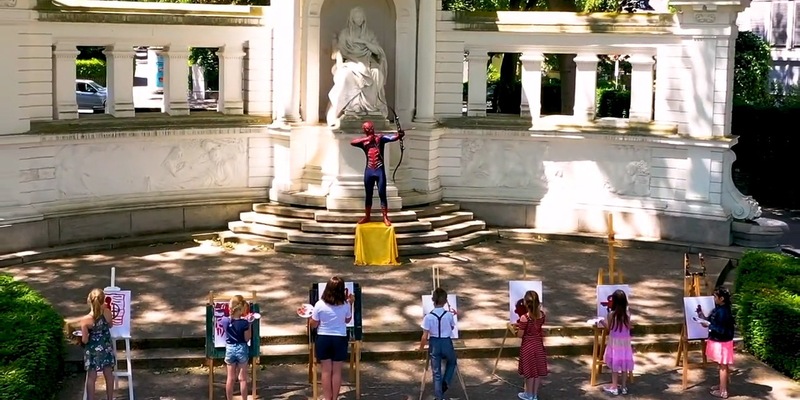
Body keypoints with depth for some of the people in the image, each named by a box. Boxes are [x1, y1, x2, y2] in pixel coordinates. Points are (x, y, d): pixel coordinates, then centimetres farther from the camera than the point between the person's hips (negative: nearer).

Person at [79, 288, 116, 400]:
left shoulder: (85, 320, -25)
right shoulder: (107, 313, -20)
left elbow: (84, 340, -18)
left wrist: (83, 337, 5)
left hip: (93, 350, -2)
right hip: (106, 348, 2)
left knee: (91, 377, 13)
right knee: (109, 375, 19)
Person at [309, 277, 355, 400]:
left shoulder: (319, 305, -15)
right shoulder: (345, 305, -10)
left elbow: (313, 325, -6)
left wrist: (310, 315, 13)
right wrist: (351, 303, 14)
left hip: (323, 339, 0)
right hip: (340, 339, 0)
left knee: (326, 371, 11)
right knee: (337, 371, 11)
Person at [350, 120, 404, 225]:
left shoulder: (380, 138, -3)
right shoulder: (363, 141, 4)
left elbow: (393, 138, -20)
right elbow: (352, 142, -14)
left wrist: (399, 135, -43)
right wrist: (366, 139, -22)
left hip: (380, 170, -3)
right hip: (369, 171, 3)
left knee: (382, 194, -1)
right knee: (368, 195, 12)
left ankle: (385, 218, 4)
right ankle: (367, 217, 23)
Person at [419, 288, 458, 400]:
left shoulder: (428, 317, -16)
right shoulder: (449, 315, -12)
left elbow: (425, 337, -13)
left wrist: (421, 348, 4)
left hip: (434, 344, 0)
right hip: (446, 343, 1)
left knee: (436, 372, 11)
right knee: (452, 362, 32)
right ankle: (445, 382, 14)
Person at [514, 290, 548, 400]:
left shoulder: (524, 318, -26)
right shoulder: (541, 314, -9)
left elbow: (520, 335, -18)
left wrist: (518, 327, 0)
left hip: (528, 346, -5)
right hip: (539, 344, 5)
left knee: (530, 371, 11)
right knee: (538, 370, 15)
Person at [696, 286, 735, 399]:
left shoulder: (723, 312, -25)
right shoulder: (718, 309, 5)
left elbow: (722, 330, -26)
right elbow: (712, 321, 13)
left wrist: (708, 325, -22)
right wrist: (703, 317, 1)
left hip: (722, 342, -10)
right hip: (718, 341, 10)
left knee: (723, 366, -1)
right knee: (722, 365, 20)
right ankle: (722, 385, 33)